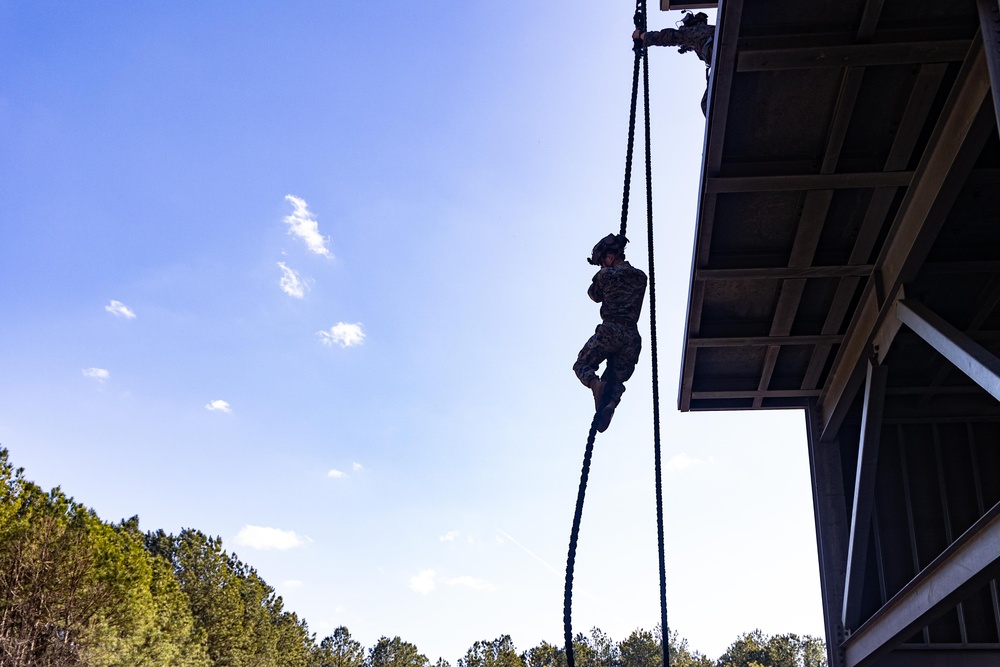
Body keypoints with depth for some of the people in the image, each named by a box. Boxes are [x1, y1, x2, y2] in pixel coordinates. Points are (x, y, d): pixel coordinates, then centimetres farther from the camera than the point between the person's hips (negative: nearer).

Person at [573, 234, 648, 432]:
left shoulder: (606, 275, -1)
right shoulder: (641, 277, 13)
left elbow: (594, 295, 16)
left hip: (609, 331, -4)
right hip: (632, 336, 4)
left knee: (581, 365, 13)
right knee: (616, 379, 15)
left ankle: (596, 384, -21)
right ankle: (611, 403, -19)